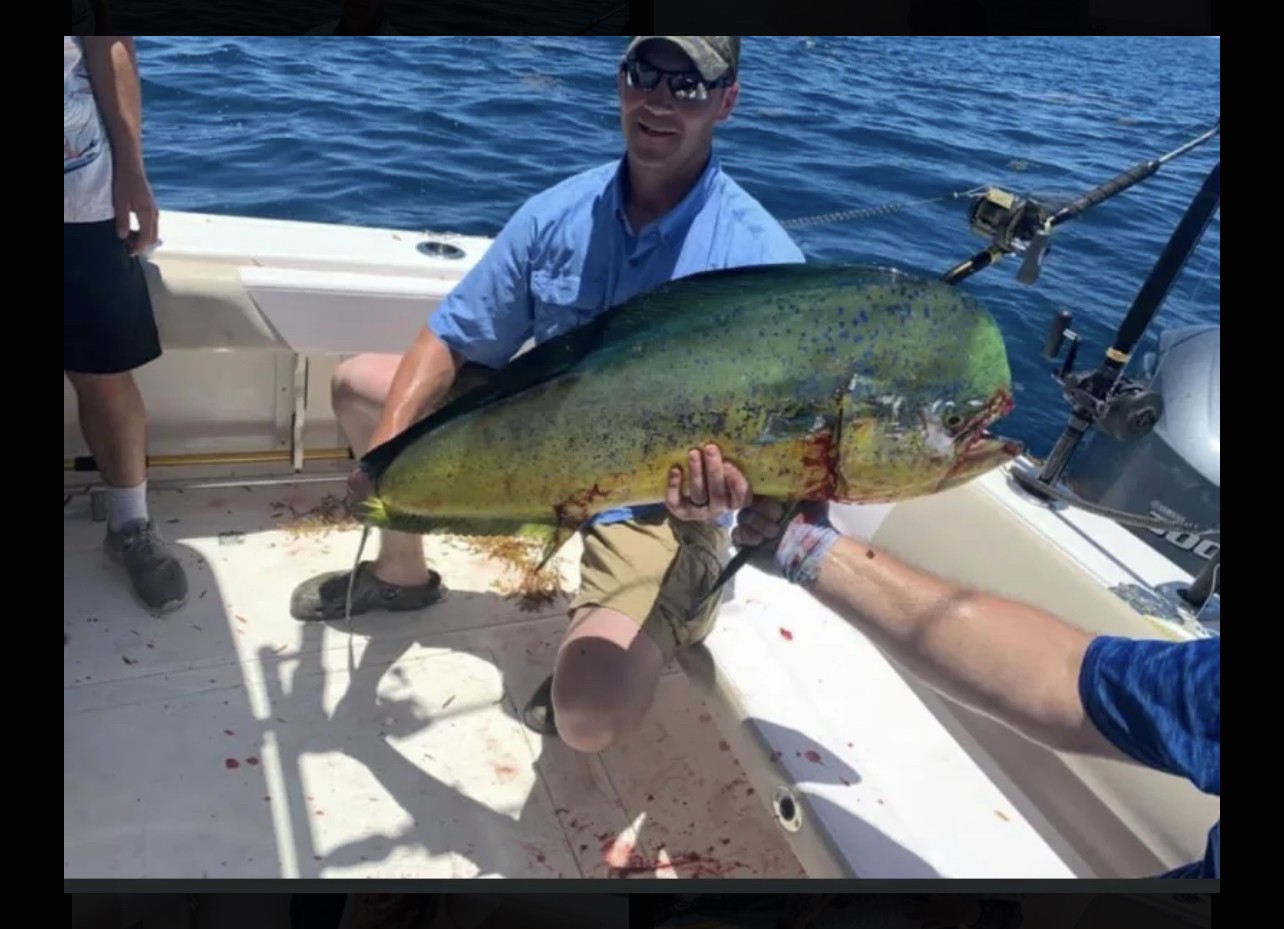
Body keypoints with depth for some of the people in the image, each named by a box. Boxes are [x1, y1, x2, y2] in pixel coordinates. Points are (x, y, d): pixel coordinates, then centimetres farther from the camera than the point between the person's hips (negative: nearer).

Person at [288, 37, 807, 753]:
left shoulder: (760, 258, -21)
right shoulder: (557, 215, -6)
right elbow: (451, 341, -1)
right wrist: (389, 439, -18)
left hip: (661, 504, -5)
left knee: (589, 718, -28)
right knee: (361, 384, 6)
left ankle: (664, 621, 10)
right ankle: (402, 572, 27)